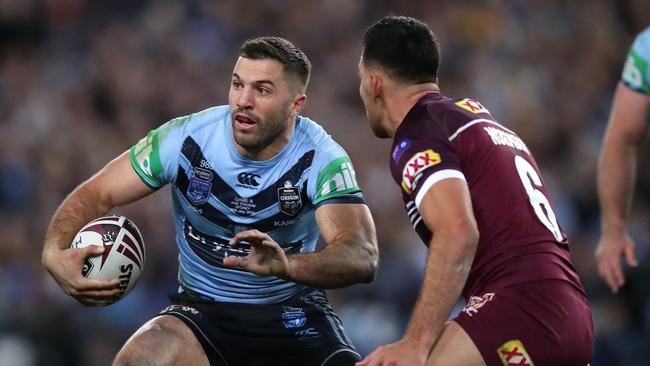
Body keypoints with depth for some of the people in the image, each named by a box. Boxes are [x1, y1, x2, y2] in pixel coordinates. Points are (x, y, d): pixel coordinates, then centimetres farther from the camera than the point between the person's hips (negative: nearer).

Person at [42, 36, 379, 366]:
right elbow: (96, 194, -6)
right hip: (202, 309, 0)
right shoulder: (187, 138, -11)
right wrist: (55, 251, -29)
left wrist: (286, 265, -50)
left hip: (293, 313, 0)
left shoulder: (321, 158, -15)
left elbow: (361, 257, -29)